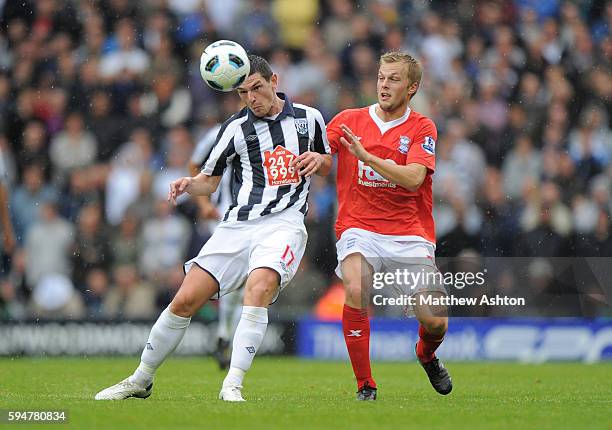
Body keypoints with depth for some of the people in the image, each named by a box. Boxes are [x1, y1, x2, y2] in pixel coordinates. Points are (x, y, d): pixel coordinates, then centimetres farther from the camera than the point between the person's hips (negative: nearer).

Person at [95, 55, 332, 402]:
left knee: (259, 289, -31)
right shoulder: (236, 128, 8)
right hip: (237, 225, 2)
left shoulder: (309, 117, 9)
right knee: (186, 300, -6)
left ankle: (233, 386, -30)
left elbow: (327, 165, 24)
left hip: (284, 223, -2)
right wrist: (188, 184, -7)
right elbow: (210, 181, 16)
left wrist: (318, 160, 0)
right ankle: (141, 380, 13)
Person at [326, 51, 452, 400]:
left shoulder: (422, 128, 0)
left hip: (410, 234, 0)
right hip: (359, 229, 0)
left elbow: (414, 178, -16)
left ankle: (427, 355, 31)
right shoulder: (349, 120, 5)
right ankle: (365, 385, -15)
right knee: (356, 290, -30)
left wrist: (366, 155, -26)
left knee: (436, 322, -9)